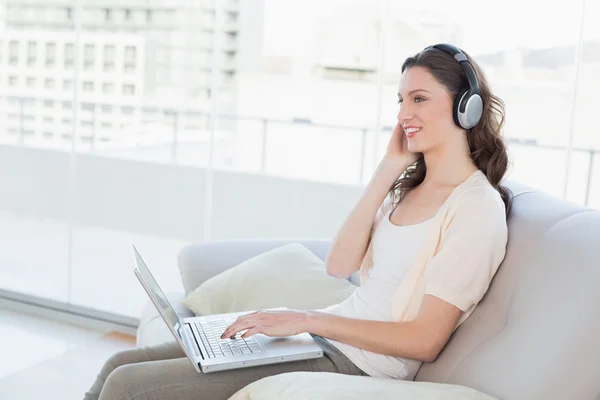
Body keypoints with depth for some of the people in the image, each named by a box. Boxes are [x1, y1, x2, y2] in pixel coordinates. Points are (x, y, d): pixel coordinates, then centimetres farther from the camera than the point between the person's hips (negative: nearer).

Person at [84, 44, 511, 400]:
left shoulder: (479, 208, -12)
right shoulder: (409, 185, 12)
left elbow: (425, 341, -16)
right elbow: (340, 265, 3)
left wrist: (309, 319, -18)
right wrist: (387, 170, 0)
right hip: (321, 336, 8)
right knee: (120, 365, 3)